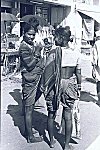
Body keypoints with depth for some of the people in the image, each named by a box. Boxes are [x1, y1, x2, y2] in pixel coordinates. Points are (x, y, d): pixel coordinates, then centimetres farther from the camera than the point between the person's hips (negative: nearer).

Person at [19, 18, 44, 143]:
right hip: (30, 81, -9)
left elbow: (38, 62, 21)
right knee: (29, 109, 0)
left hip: (36, 80, 9)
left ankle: (27, 130, 35)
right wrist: (37, 53, -13)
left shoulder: (32, 46, 14)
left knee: (29, 108, 20)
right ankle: (30, 136, 10)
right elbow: (30, 65, -20)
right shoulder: (24, 47, -15)